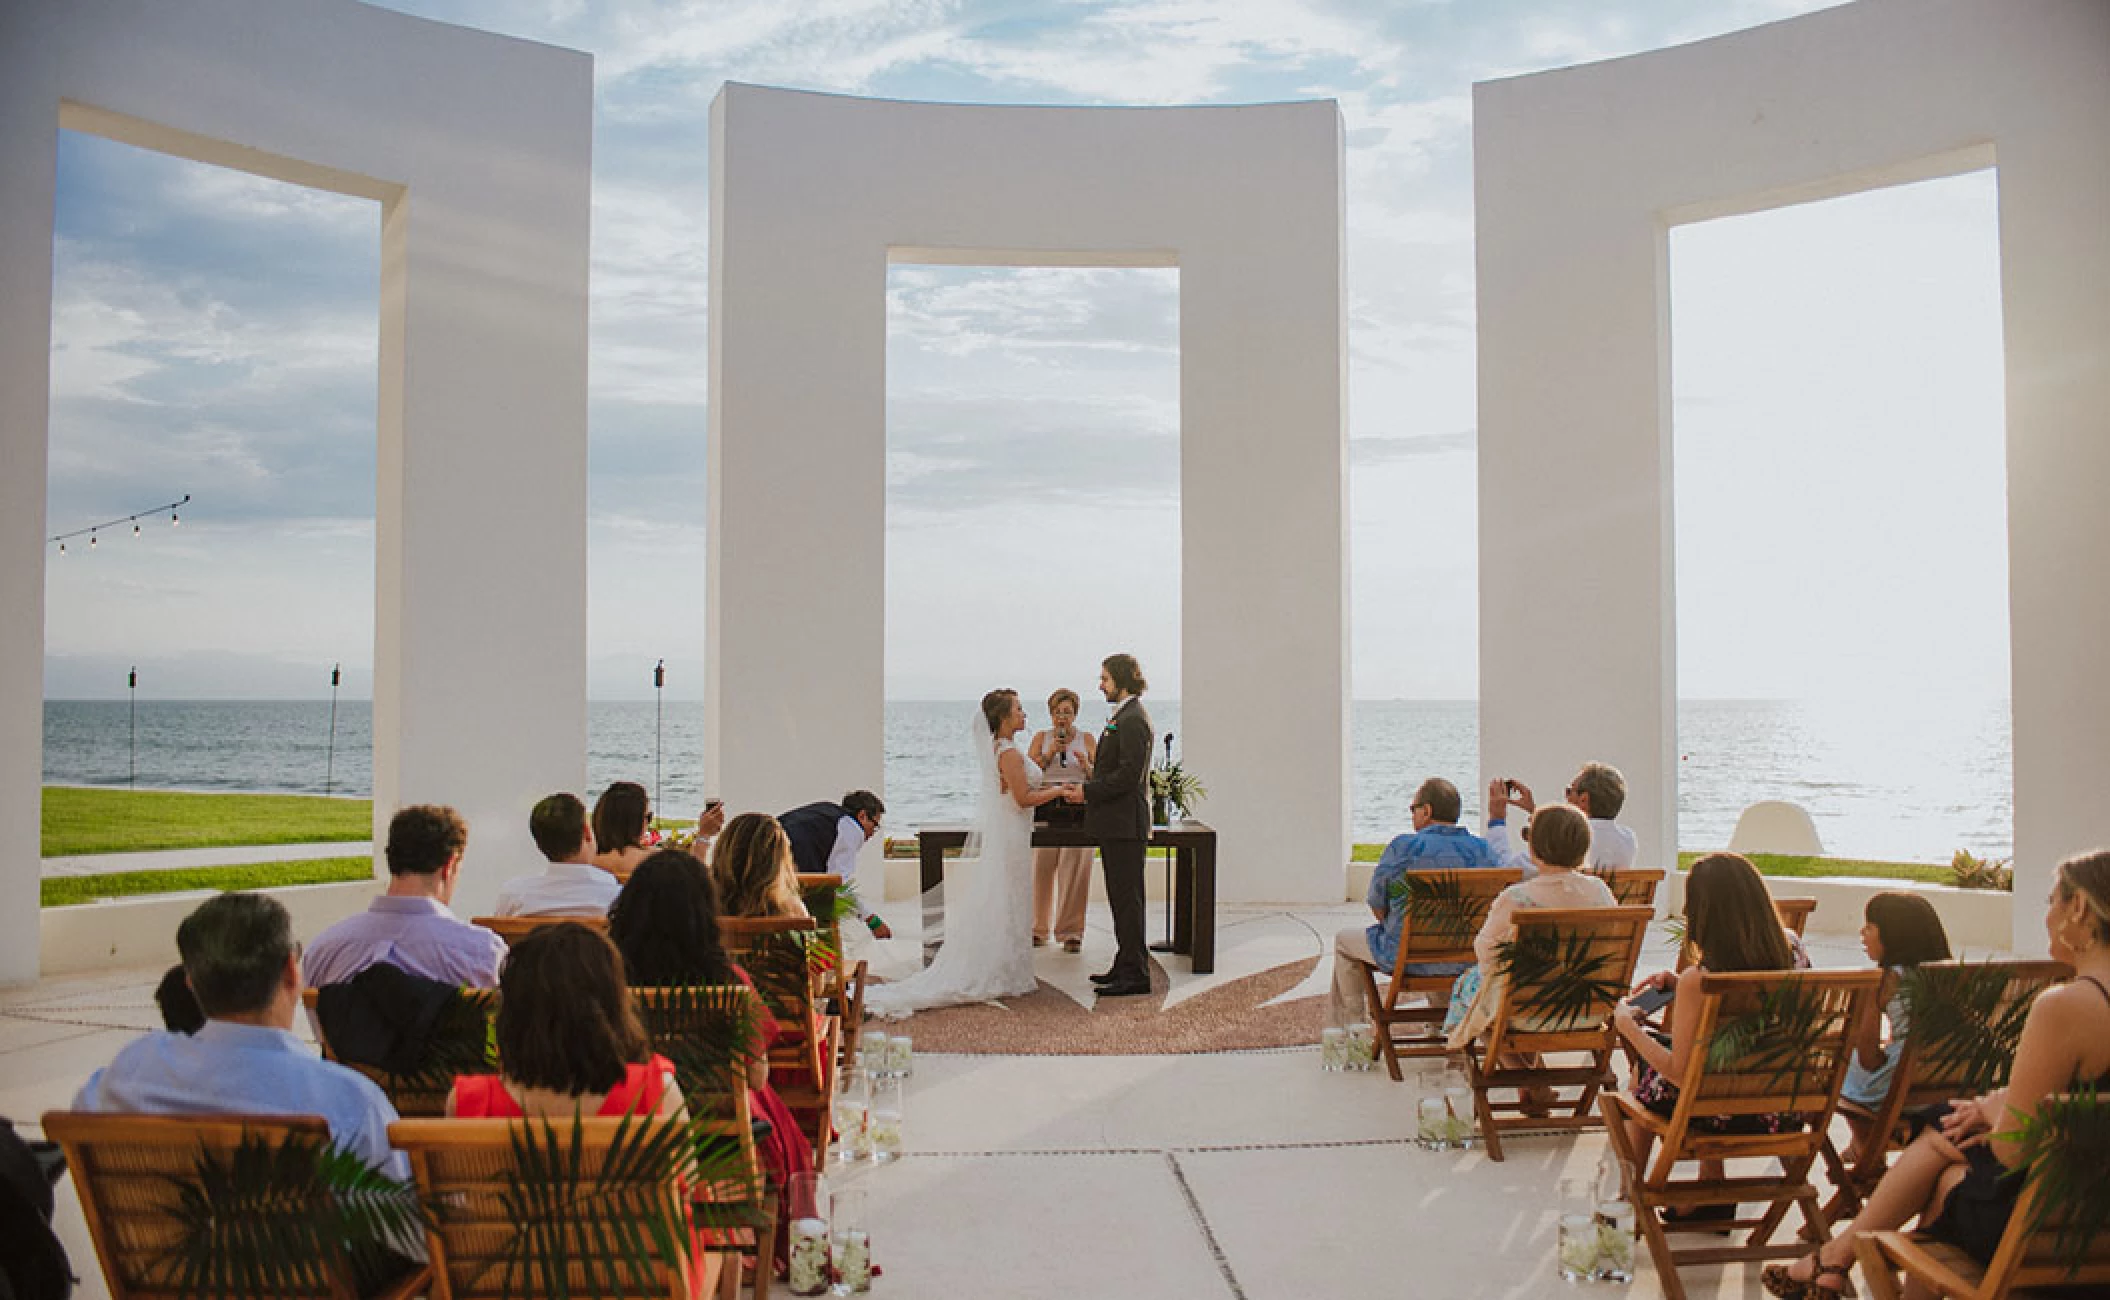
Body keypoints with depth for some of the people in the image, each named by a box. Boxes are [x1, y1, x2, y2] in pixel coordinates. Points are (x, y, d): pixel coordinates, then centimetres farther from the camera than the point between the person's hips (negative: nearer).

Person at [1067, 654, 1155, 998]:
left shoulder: (1133, 721, -17)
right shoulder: (1123, 717, 17)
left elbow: (1130, 774, -23)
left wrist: (1088, 791, -17)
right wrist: (1092, 780, 10)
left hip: (1125, 824, -11)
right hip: (1115, 824, 11)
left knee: (1127, 899, -6)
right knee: (1121, 899, 16)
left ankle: (1136, 975, 0)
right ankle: (1126, 966, 24)